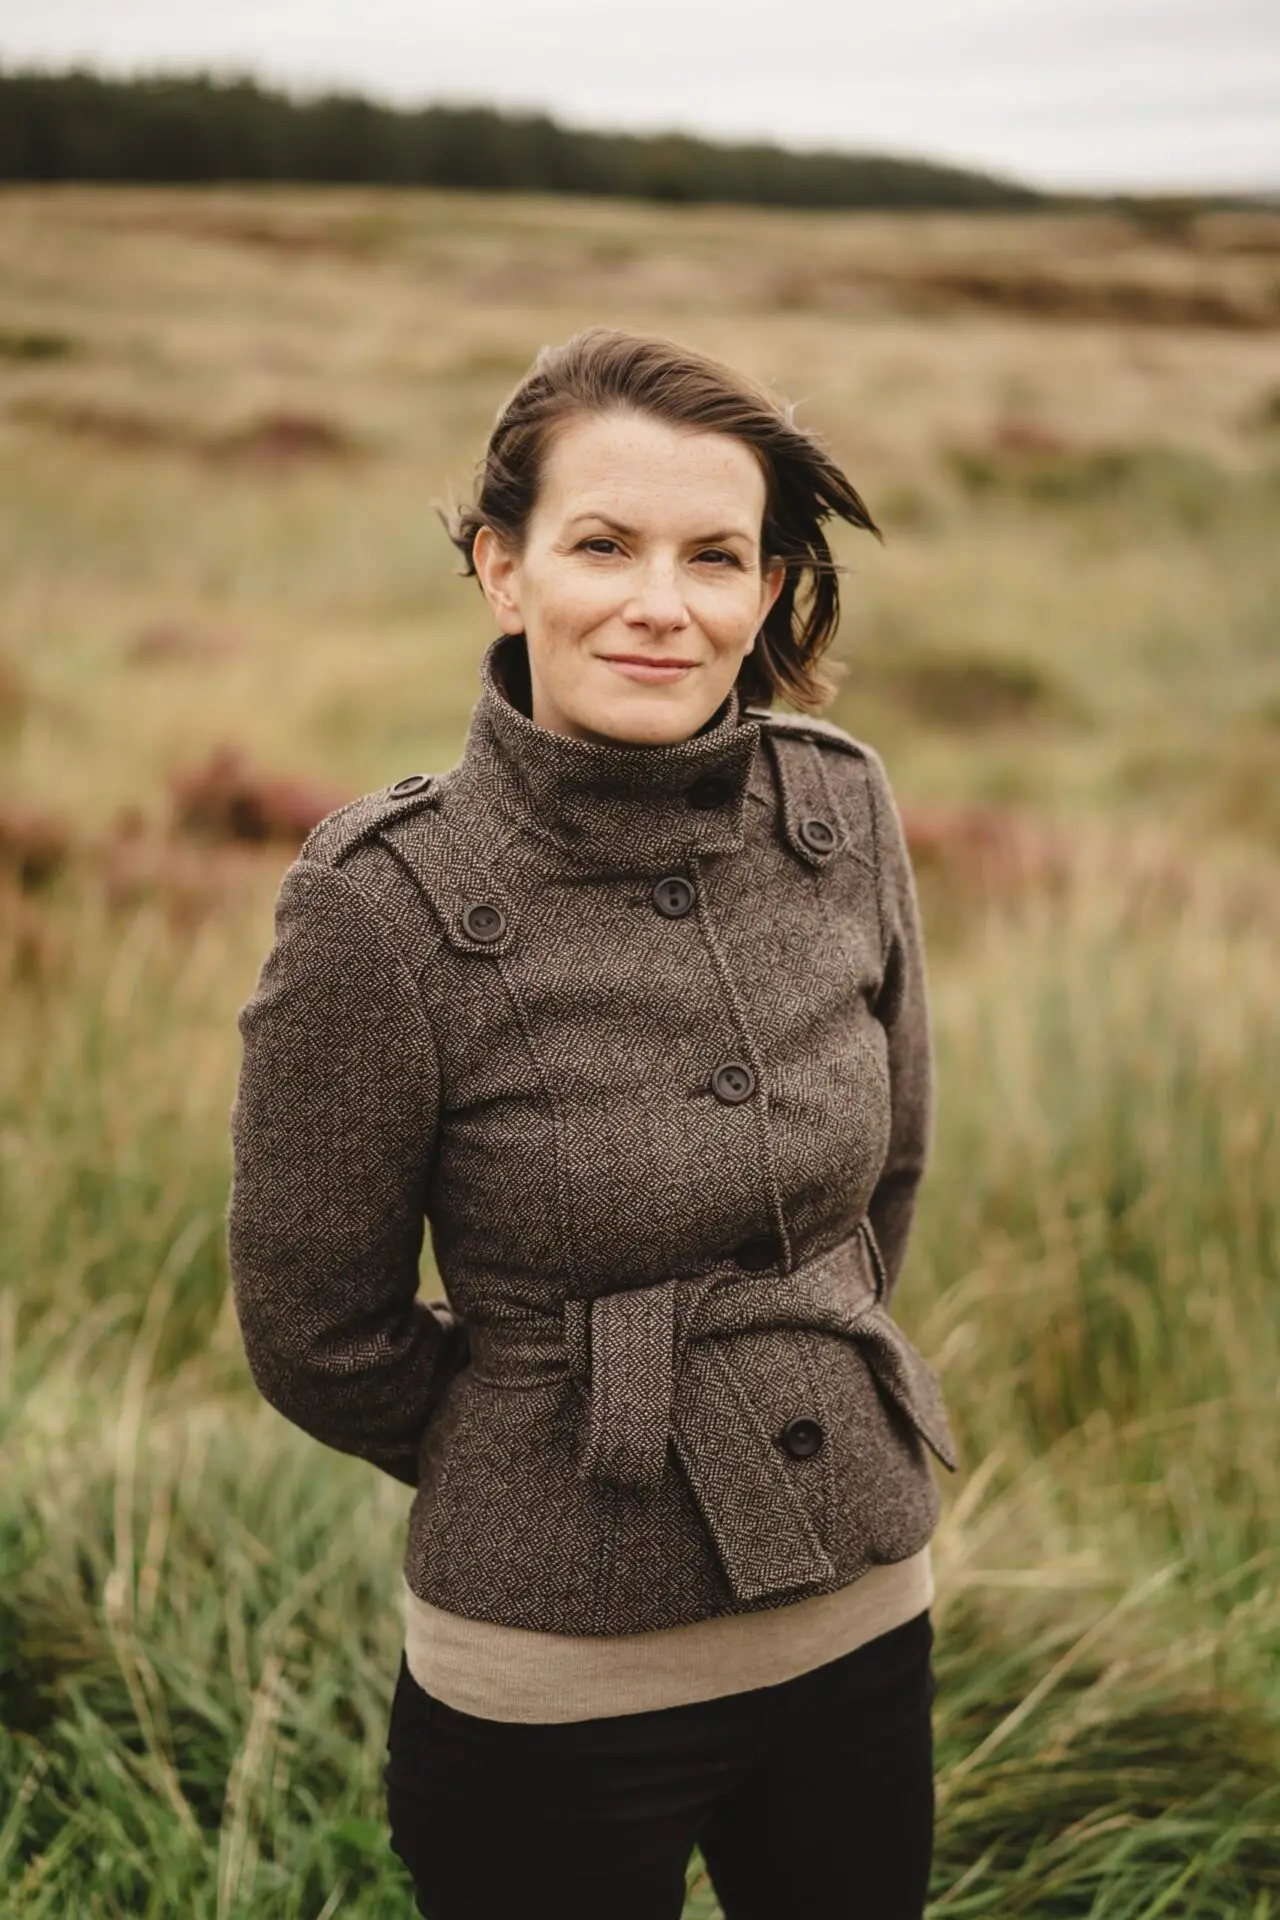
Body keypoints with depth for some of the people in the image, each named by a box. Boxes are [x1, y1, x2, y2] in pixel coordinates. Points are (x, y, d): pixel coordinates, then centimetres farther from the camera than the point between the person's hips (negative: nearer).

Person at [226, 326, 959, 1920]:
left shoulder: (842, 814, -7)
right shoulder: (380, 908, -20)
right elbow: (320, 1336, -8)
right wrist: (558, 1464, 6)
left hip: (867, 1621, 4)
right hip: (561, 1682, -4)